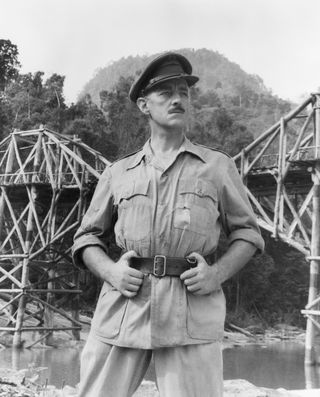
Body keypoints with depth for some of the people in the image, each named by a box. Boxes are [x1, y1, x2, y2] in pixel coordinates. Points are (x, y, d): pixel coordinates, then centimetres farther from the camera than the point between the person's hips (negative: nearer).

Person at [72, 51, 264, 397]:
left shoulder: (218, 166, 13)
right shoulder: (118, 173, 15)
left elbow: (246, 232, 15)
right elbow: (87, 237, 19)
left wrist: (218, 273, -4)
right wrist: (109, 271, -2)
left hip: (192, 312, -1)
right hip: (123, 308, 2)